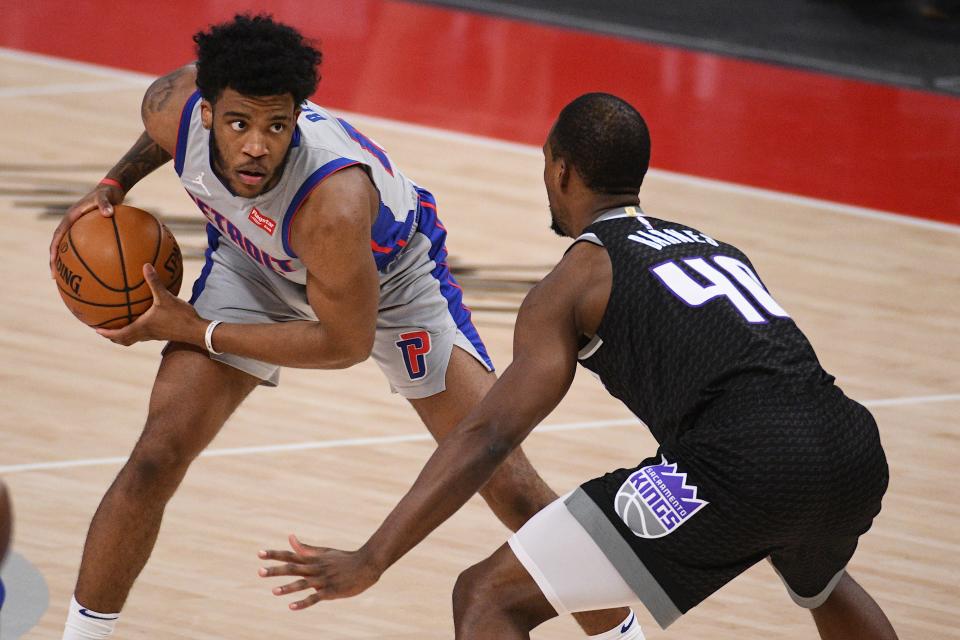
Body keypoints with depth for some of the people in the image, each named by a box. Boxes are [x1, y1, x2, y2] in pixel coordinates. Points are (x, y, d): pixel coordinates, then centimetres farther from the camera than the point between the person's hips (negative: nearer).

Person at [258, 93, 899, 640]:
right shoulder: (714, 246, 28)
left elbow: (488, 436, 0)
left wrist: (370, 561, -2)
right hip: (855, 454, 7)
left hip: (742, 466, -7)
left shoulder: (578, 278, 9)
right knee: (820, 579, 43)